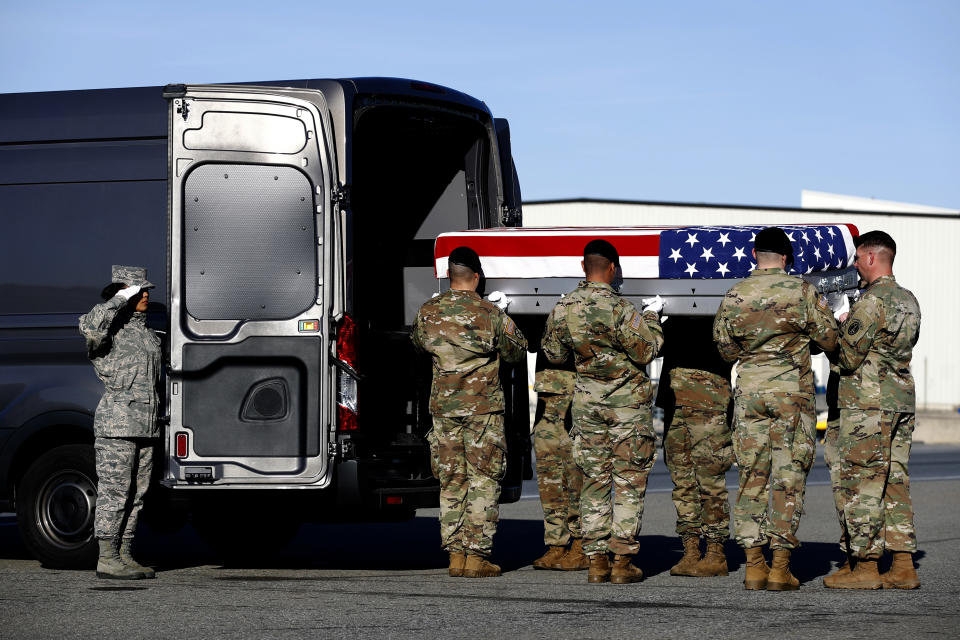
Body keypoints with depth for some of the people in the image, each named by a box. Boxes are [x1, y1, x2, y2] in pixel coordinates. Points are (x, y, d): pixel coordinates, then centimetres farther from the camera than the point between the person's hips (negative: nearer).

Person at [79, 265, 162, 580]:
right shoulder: (111, 327, -6)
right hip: (116, 423, -8)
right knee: (114, 491, -8)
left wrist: (156, 418, 27)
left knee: (135, 493, 9)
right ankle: (107, 559, -6)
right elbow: (89, 326, -32)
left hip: (145, 424, 8)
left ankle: (124, 555, 15)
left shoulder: (146, 332, 19)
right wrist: (122, 298, -21)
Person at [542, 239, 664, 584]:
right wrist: (651, 318, 5)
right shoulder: (619, 309, -18)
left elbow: (553, 353, 12)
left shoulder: (562, 309, -1)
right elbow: (647, 351, -9)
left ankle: (596, 560, 7)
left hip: (586, 400, 4)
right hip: (627, 400, -4)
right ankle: (623, 560, -2)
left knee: (594, 479, 9)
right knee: (629, 480, 1)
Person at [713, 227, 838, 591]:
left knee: (751, 476, 8)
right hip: (793, 392, -2)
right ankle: (780, 567, -2)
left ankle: (754, 565, 4)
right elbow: (829, 341, 0)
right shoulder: (801, 291, -5)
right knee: (789, 477, 1)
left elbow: (726, 351, 11)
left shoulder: (733, 296, 2)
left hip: (749, 392, 3)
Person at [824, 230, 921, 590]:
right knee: (895, 482, 10)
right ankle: (903, 566, 9)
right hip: (903, 400, 9)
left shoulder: (871, 302, -15)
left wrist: (841, 330, 4)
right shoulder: (909, 301, 13)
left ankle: (865, 567, -2)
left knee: (862, 484, -3)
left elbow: (850, 358, -15)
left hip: (868, 405, -9)